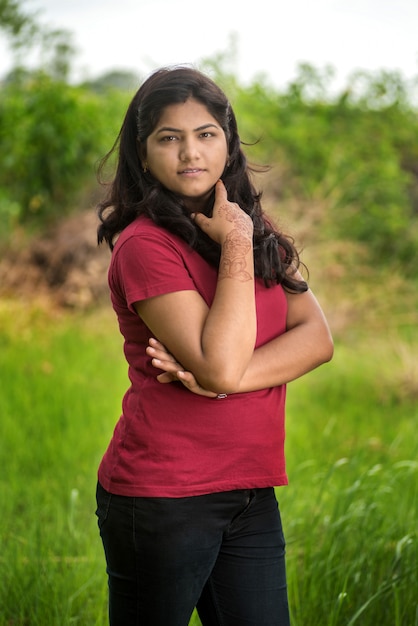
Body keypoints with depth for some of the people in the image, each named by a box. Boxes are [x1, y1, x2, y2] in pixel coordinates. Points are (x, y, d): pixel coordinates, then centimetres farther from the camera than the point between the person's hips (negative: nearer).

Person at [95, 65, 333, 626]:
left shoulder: (257, 232, 10)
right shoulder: (146, 244, -13)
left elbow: (317, 337, -2)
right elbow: (220, 366, -23)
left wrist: (226, 380, -17)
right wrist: (236, 246, -17)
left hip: (251, 495, 6)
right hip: (163, 498, -6)